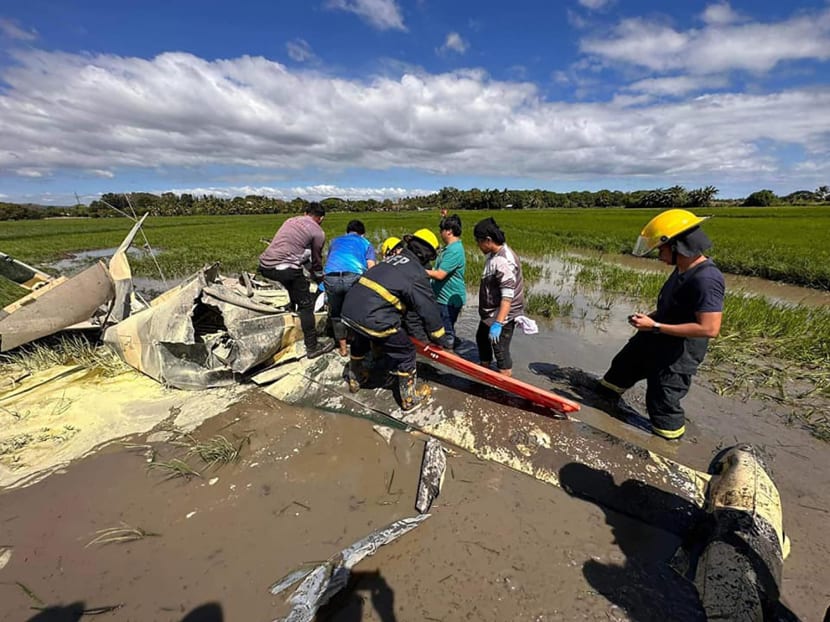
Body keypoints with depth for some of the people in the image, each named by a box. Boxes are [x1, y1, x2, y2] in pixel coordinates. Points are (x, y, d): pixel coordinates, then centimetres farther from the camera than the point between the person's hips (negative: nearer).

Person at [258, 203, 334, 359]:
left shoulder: (290, 220, 22)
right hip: (286, 268, -7)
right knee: (306, 305, 4)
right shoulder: (318, 232, 4)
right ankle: (312, 347, 9)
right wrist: (319, 279, 31)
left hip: (265, 266, 7)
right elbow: (316, 260, 12)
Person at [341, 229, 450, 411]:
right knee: (405, 353, 12)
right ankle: (410, 398, 27)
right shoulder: (416, 273, -5)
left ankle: (355, 380, 57)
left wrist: (402, 323, 38)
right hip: (373, 318, -8)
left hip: (349, 308, 8)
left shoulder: (393, 258, 19)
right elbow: (428, 309, -3)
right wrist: (439, 338, 11)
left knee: (359, 344, 36)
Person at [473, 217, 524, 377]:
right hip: (490, 312, 11)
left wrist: (498, 323, -33)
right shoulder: (493, 254, 4)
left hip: (503, 316, -11)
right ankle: (485, 370, 49)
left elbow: (507, 296, -32)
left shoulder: (504, 261, -28)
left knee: (500, 349, 0)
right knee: (481, 338, 26)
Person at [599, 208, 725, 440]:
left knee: (662, 403, 8)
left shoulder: (706, 279, -27)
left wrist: (655, 326, -28)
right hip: (653, 342, 10)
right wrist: (649, 316, 1)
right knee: (621, 367, 26)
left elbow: (709, 328, -31)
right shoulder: (682, 269, 2)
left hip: (677, 356, -9)